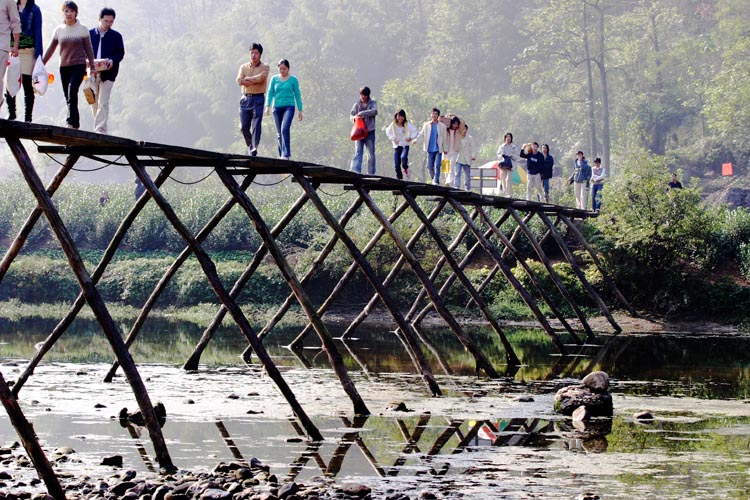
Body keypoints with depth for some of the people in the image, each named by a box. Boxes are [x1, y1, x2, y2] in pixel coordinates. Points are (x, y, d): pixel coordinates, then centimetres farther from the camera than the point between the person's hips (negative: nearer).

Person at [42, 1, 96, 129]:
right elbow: (50, 49, 12)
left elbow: (89, 49, 5)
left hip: (79, 65, -4)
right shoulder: (59, 30, 8)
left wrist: (92, 67, 2)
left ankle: (71, 122, -27)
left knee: (72, 91, -23)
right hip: (64, 66, 4)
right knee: (68, 97, 3)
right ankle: (75, 124, 10)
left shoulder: (83, 29, 2)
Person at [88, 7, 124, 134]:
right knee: (94, 102, 9)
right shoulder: (90, 34, 7)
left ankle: (101, 129, -14)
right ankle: (98, 127, 21)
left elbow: (120, 52, 1)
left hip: (107, 73, -3)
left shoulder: (116, 36, 5)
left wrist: (112, 60, -19)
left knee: (103, 103, -10)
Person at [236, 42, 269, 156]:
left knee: (256, 125, -11)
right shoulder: (243, 67, 13)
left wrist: (247, 79, -4)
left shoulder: (265, 67, 5)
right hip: (245, 99, 3)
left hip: (258, 99, -3)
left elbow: (261, 78, -15)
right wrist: (255, 81, -10)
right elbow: (239, 81, -3)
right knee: (243, 127, 2)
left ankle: (254, 150, -15)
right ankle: (250, 146, 23)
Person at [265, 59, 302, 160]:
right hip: (277, 108, 4)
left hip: (289, 107, -3)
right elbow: (270, 93, 9)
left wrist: (299, 110, 6)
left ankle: (286, 155, -25)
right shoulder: (274, 79, 9)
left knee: (285, 129, -22)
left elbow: (297, 95, 7)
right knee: (279, 133, 7)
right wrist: (268, 106, -6)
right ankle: (281, 155, 14)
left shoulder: (293, 79, 4)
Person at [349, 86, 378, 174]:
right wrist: (355, 117, -18)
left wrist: (363, 113, -20)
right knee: (358, 151, -11)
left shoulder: (373, 103, 6)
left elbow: (374, 111, -12)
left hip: (370, 131, -1)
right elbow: (352, 115, 6)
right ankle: (355, 170, -22)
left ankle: (371, 172, 9)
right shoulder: (357, 104, 11)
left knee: (371, 152, 3)